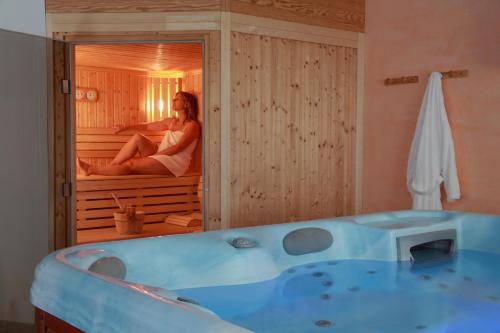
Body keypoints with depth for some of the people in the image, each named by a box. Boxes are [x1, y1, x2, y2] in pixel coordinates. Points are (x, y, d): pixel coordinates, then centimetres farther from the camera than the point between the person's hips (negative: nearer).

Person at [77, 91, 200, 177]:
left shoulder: (192, 125, -8)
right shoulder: (171, 122, 17)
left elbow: (177, 148, -18)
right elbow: (147, 126, 20)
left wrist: (153, 154, -18)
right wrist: (125, 127, 13)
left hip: (175, 163, -7)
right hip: (161, 158, 7)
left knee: (130, 164, -20)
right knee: (137, 138, -14)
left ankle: (92, 170, -14)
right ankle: (109, 168, -15)